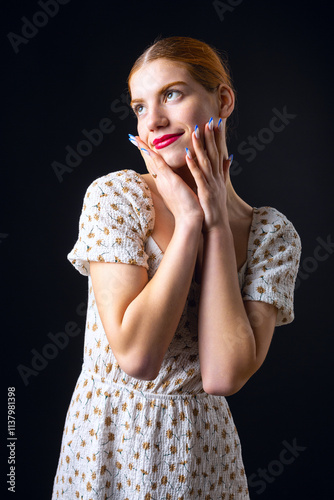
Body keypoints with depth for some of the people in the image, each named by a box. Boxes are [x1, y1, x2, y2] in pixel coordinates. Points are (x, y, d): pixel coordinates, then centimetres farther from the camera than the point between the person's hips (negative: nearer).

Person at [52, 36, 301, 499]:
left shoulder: (273, 234, -7)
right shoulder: (115, 195, -13)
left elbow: (224, 375, -20)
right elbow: (136, 357, -22)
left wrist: (217, 222, -18)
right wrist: (189, 221, -21)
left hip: (204, 446, 2)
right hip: (111, 439, -1)